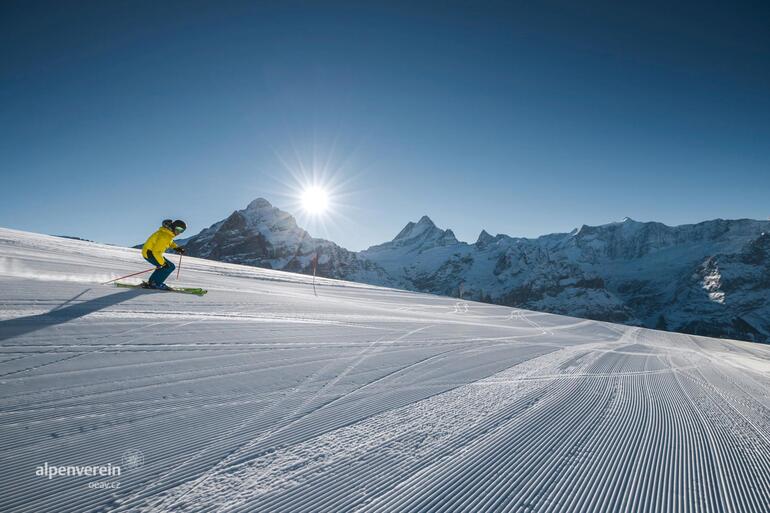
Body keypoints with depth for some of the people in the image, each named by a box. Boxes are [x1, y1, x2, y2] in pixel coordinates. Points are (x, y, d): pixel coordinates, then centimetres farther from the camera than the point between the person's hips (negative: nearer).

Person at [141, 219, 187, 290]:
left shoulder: (169, 233, 2)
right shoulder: (164, 236, -27)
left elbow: (169, 242, 25)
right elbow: (156, 251, -29)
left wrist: (176, 248, 8)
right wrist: (163, 263, -28)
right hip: (149, 253, -10)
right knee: (170, 266, -15)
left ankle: (152, 282, 25)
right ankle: (156, 284, -8)